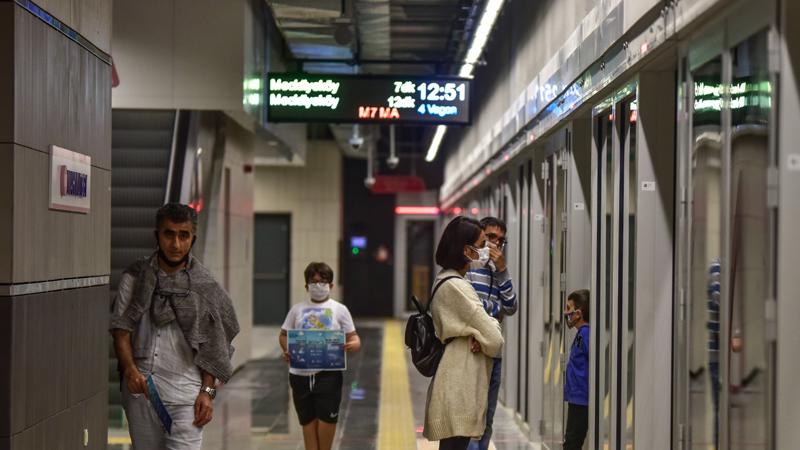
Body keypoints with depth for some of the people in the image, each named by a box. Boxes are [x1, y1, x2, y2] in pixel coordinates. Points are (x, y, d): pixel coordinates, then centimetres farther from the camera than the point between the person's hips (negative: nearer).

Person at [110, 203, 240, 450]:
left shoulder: (205, 287, 3)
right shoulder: (135, 278, 5)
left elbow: (211, 348, 4)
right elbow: (121, 330, 0)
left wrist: (208, 391, -5)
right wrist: (130, 370, -16)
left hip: (185, 393, -2)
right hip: (139, 389, 2)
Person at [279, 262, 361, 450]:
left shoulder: (339, 310, 4)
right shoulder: (298, 309, 10)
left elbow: (353, 337, 4)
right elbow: (284, 335, 15)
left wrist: (354, 345, -20)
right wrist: (286, 350, -6)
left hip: (328, 373, -2)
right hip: (300, 373, 2)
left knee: (327, 417, -6)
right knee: (307, 419, 8)